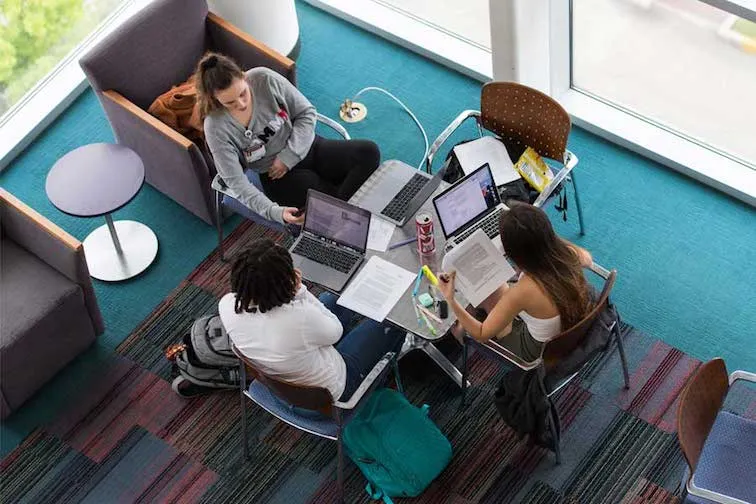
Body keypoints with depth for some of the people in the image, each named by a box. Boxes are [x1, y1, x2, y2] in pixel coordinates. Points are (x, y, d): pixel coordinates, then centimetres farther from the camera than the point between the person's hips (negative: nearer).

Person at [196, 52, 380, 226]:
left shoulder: (265, 79, -16)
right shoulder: (216, 128, -20)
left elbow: (307, 112, -4)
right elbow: (236, 181, -20)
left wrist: (288, 157, -15)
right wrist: (275, 212, -34)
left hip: (304, 147, 4)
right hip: (280, 176, -4)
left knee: (369, 152, -20)